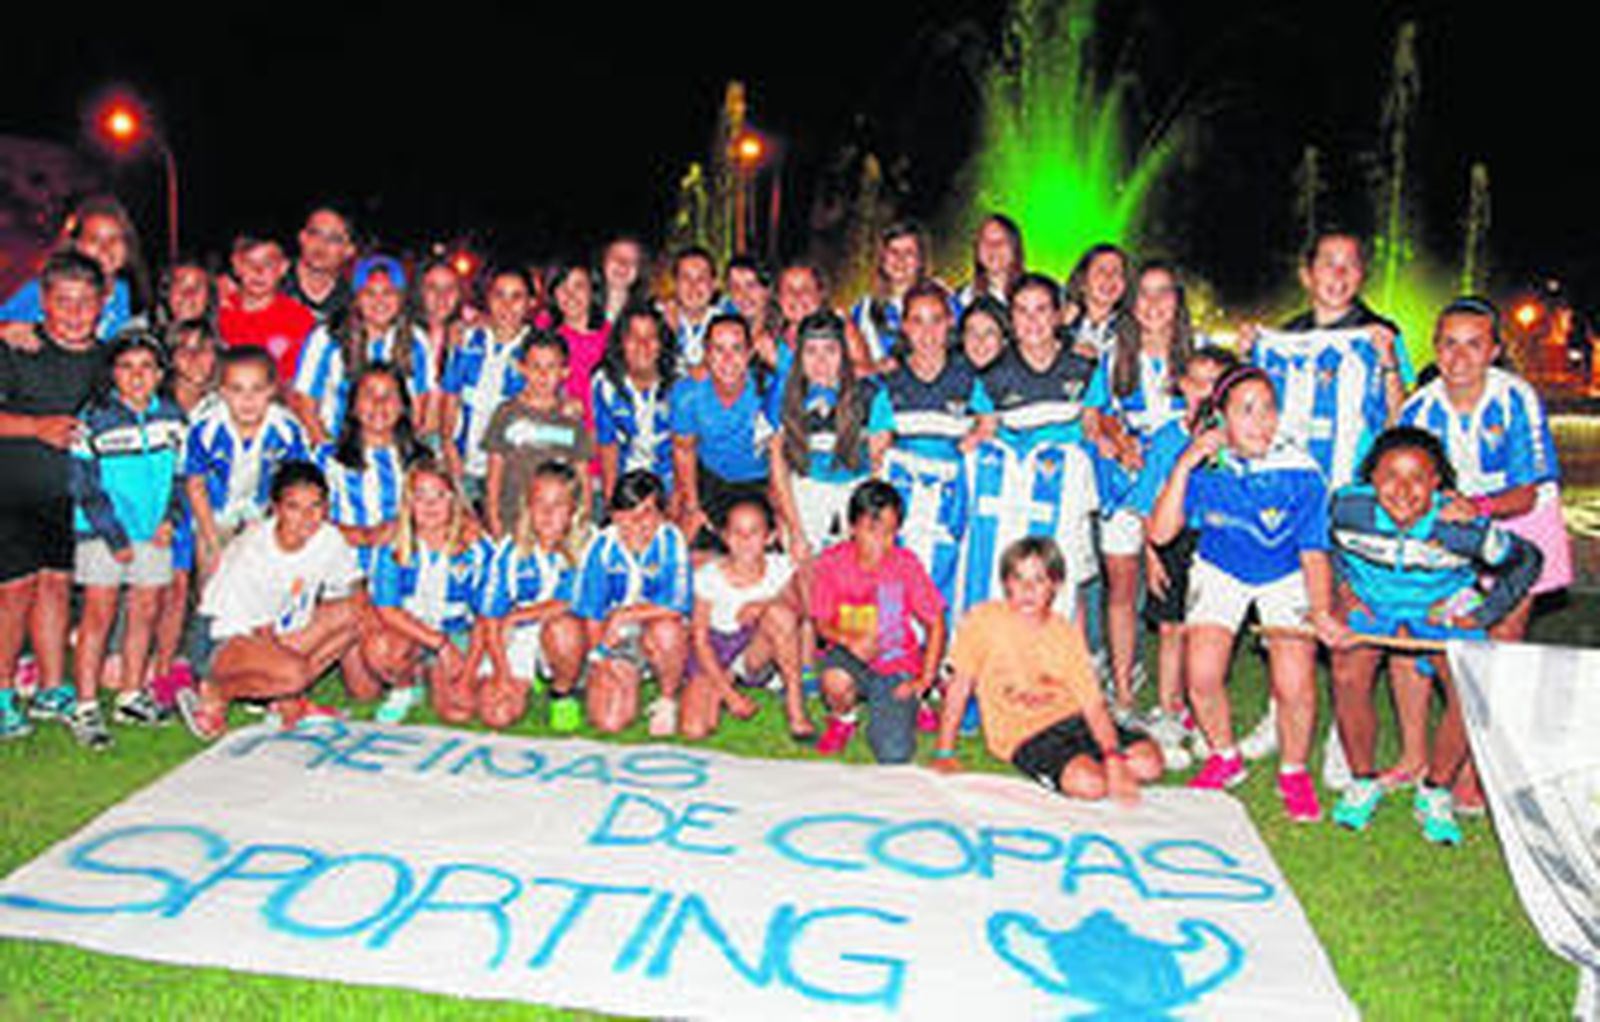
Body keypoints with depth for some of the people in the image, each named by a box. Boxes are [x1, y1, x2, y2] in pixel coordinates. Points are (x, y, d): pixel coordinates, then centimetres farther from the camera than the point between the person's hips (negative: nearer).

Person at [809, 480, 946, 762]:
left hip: (897, 665, 0)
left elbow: (935, 624, -4)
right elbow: (821, 623, -4)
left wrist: (924, 680, -11)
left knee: (894, 755, -17)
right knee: (835, 681, -38)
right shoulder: (831, 561, -11)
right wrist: (850, 641, -25)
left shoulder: (906, 564, -12)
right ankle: (843, 718, 2)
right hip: (850, 655, 0)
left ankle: (907, 706, 20)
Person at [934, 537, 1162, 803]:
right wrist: (944, 754, -3)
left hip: (1073, 718, 4)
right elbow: (960, 687, -4)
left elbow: (1093, 703, -7)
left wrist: (1112, 756, -23)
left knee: (1149, 763, -14)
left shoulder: (1066, 633, -1)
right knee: (1090, 783, -27)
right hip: (1023, 735, -3)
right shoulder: (984, 620, -10)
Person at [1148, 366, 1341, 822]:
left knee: (1295, 684, -16)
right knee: (1201, 675, -13)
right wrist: (1183, 466, -32)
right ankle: (1225, 758, 18)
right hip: (1220, 571, 1)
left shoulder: (1301, 473, -22)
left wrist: (1321, 612, -28)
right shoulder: (1203, 468, -18)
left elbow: (1313, 552, -13)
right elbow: (1161, 533, -25)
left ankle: (1293, 772, 14)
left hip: (1286, 576, -1)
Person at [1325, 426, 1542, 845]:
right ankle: (1363, 781, 5)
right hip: (1368, 598, 0)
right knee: (1348, 679, -20)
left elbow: (1527, 562, -10)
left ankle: (1435, 794, 5)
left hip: (1442, 605, 0)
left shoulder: (1463, 528, -28)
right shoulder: (1347, 507, -25)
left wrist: (1482, 615, -12)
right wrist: (1341, 584, -8)